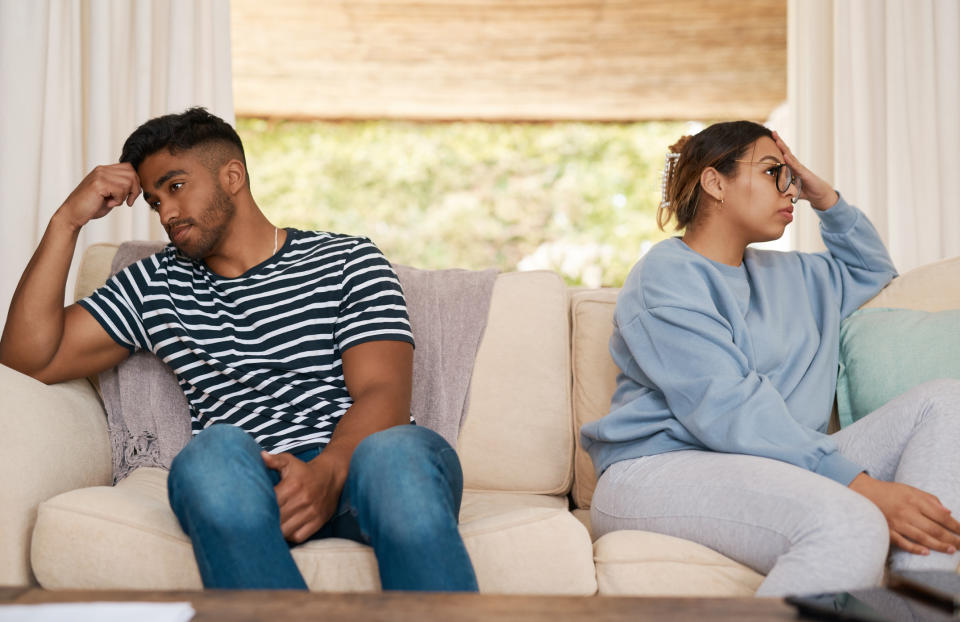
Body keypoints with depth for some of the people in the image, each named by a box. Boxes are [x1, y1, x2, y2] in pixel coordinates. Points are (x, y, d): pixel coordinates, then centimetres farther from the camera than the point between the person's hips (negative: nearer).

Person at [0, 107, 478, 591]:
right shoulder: (155, 286, 25)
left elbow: (382, 394, 0)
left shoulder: (348, 261, 15)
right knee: (216, 449, -36)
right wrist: (67, 220, 13)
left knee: (399, 452, -39)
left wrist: (327, 471, -22)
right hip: (250, 481, 2)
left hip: (351, 463, -1)